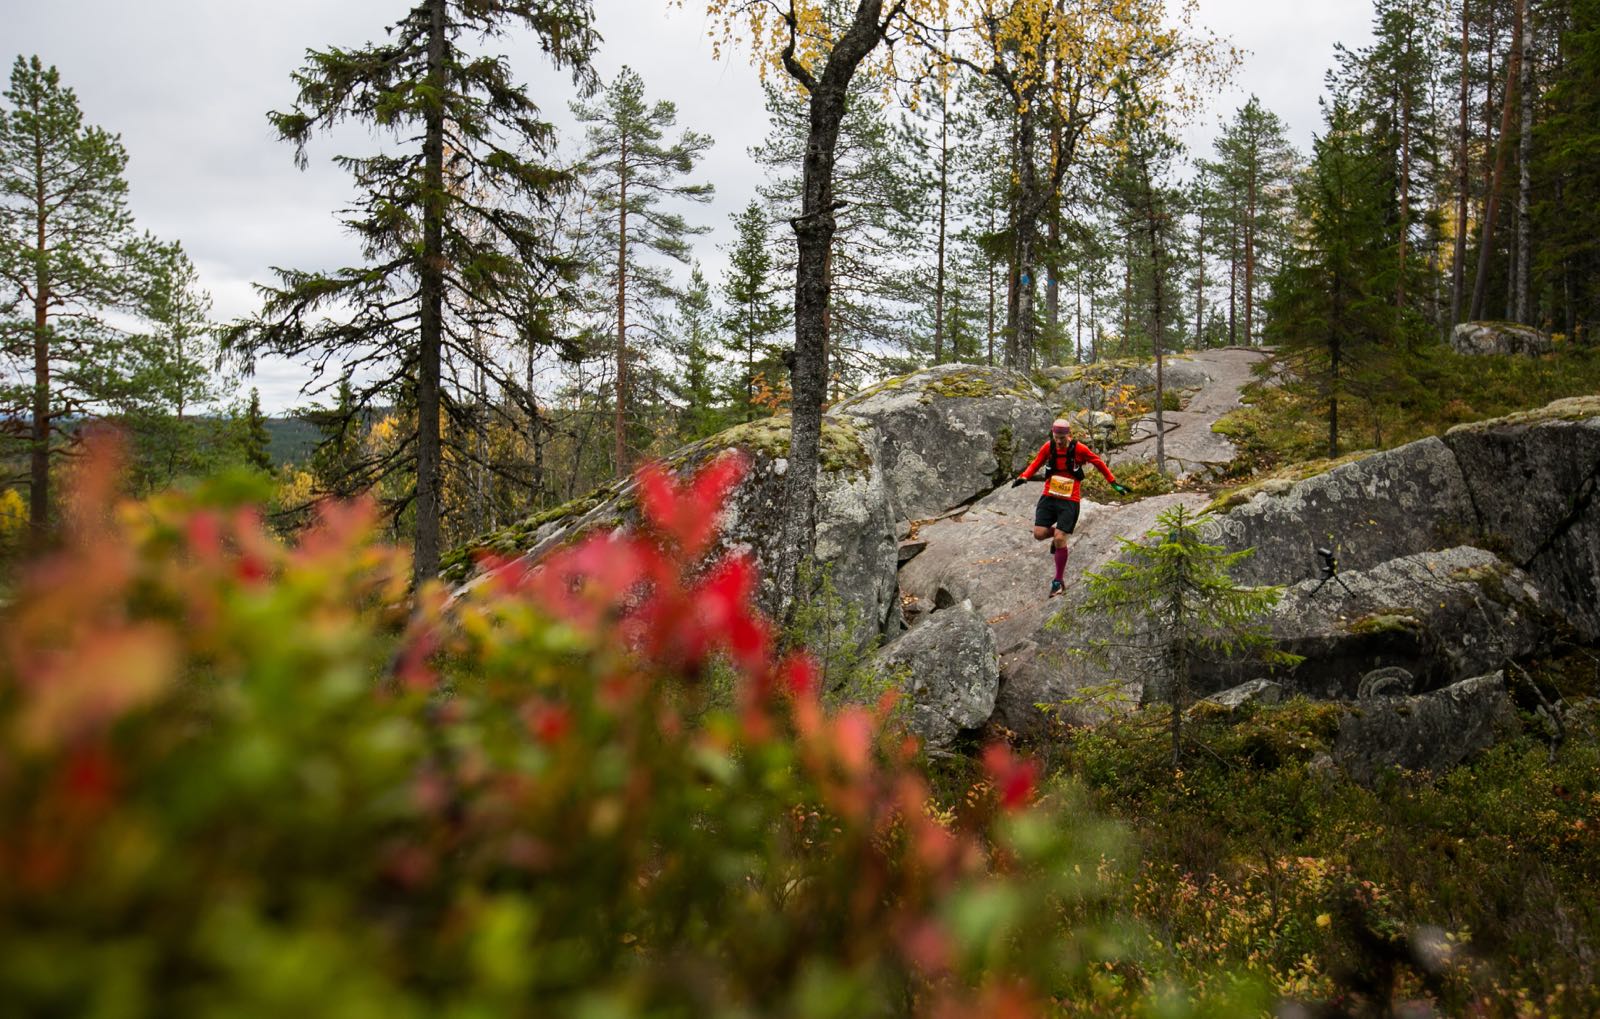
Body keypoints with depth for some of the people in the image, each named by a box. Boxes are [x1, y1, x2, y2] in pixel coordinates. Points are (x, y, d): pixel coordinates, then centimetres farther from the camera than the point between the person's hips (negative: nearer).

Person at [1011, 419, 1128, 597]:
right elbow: (1036, 463, 7)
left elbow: (1099, 463, 4)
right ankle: (1056, 534, 27)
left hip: (1069, 501, -3)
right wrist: (1024, 477, -13)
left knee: (1060, 539, -11)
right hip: (1048, 498, 3)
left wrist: (1113, 483, 7)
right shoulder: (1048, 447, -3)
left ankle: (1059, 581, 4)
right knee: (1039, 534, -11)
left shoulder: (1079, 449, -9)